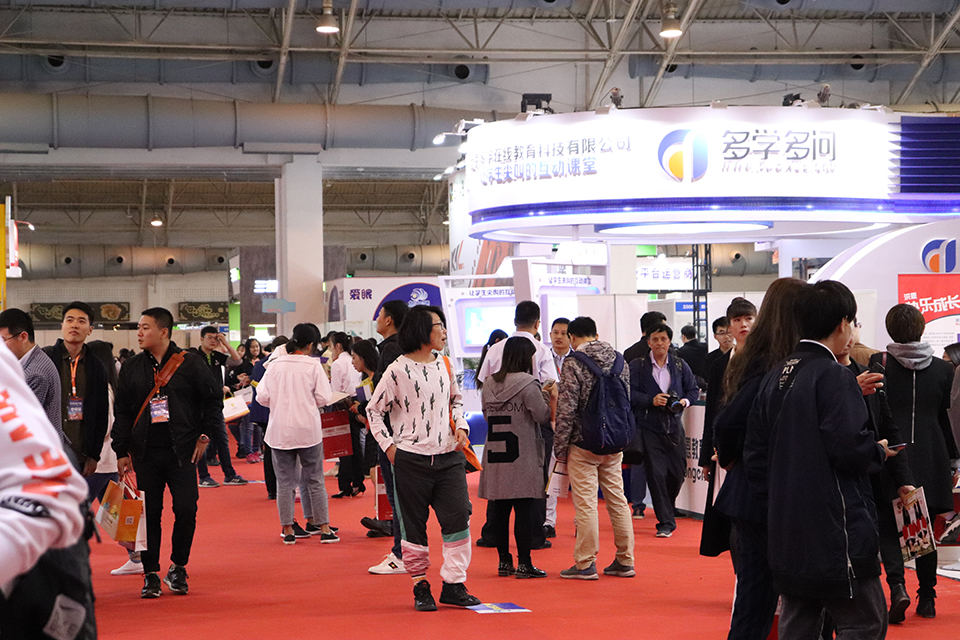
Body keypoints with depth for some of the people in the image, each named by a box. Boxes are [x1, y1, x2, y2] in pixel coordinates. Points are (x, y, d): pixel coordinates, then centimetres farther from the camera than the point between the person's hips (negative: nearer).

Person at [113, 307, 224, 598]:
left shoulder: (189, 362, 0)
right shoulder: (131, 368, 8)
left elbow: (214, 396, 6)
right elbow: (122, 411, 11)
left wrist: (205, 435, 2)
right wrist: (121, 452, 6)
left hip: (182, 451, -2)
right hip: (145, 453, 2)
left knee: (186, 510, -6)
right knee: (149, 513, 2)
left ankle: (178, 567, 13)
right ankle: (150, 574, 11)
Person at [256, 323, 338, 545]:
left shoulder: (275, 365, 0)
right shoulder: (313, 365, -6)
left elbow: (262, 397, 0)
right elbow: (324, 398, -8)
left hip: (280, 432, 2)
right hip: (308, 430, -2)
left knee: (285, 481, 7)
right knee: (314, 479, 7)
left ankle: (287, 529, 9)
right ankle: (323, 527, 10)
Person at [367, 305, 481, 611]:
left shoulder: (444, 365, 10)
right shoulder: (398, 370, -7)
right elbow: (374, 410, 0)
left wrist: (461, 427, 8)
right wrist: (389, 446, -6)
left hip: (448, 456, 4)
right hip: (411, 459, -4)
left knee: (458, 519, -3)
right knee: (414, 526, 3)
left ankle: (453, 585, 6)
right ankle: (420, 587, 14)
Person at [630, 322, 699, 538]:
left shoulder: (680, 366, 9)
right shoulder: (637, 366, 1)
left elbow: (694, 389, 13)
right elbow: (630, 393, -5)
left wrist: (685, 401, -8)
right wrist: (651, 400, -19)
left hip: (674, 425, 3)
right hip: (649, 427, -3)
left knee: (678, 472, 4)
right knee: (656, 473, -7)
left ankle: (667, 508, 32)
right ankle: (665, 522, -1)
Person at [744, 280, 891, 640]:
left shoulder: (775, 377, 11)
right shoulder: (834, 376, -13)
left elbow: (755, 452, 13)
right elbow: (849, 448, -22)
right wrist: (879, 452, -2)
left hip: (786, 533, 8)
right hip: (835, 532, -8)